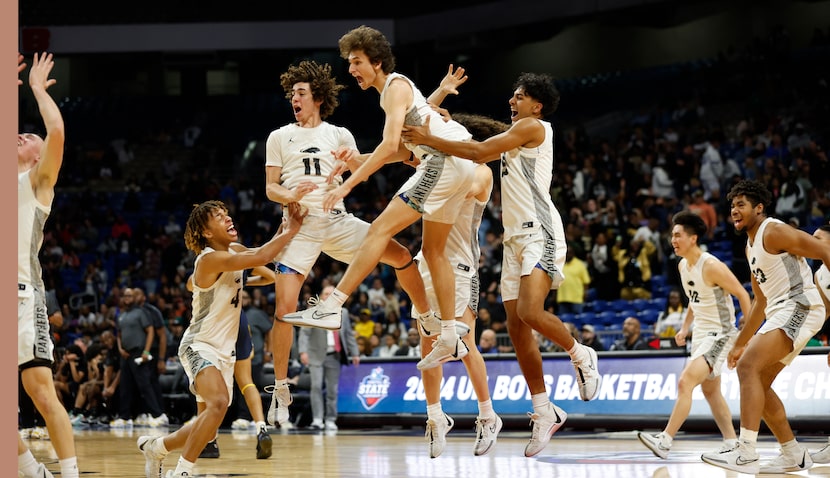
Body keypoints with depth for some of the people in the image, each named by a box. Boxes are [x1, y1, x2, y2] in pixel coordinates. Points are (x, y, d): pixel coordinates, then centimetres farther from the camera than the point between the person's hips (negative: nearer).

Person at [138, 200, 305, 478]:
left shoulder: (233, 250, 6)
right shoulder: (209, 259, -21)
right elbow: (260, 258, -31)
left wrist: (286, 225, -10)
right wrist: (291, 231, -23)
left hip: (223, 350, 9)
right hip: (200, 346, -9)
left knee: (210, 426, 14)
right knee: (219, 403, -32)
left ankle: (154, 447, 36)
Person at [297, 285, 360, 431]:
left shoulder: (343, 313, 12)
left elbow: (349, 334, 14)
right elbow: (304, 333, -6)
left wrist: (355, 353, 8)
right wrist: (303, 351, -18)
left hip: (334, 357, 3)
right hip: (316, 356, -3)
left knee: (332, 390, 3)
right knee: (316, 386, -13)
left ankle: (330, 420, 11)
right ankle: (317, 419, -12)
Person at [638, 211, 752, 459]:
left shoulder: (712, 266, -21)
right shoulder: (682, 266, 6)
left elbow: (742, 294, -16)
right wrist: (685, 328, 15)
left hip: (719, 334, -10)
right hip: (701, 334, 10)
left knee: (685, 382, -19)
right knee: (710, 391, 16)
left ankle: (665, 441, -22)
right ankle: (732, 442, 25)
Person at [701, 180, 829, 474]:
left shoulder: (773, 232, -9)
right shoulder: (751, 246, 21)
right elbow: (761, 300, 28)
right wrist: (740, 344, 28)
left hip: (799, 307, -10)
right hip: (779, 313, 10)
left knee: (749, 366, -23)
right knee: (756, 382, 13)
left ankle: (746, 455, -30)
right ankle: (794, 456, 19)